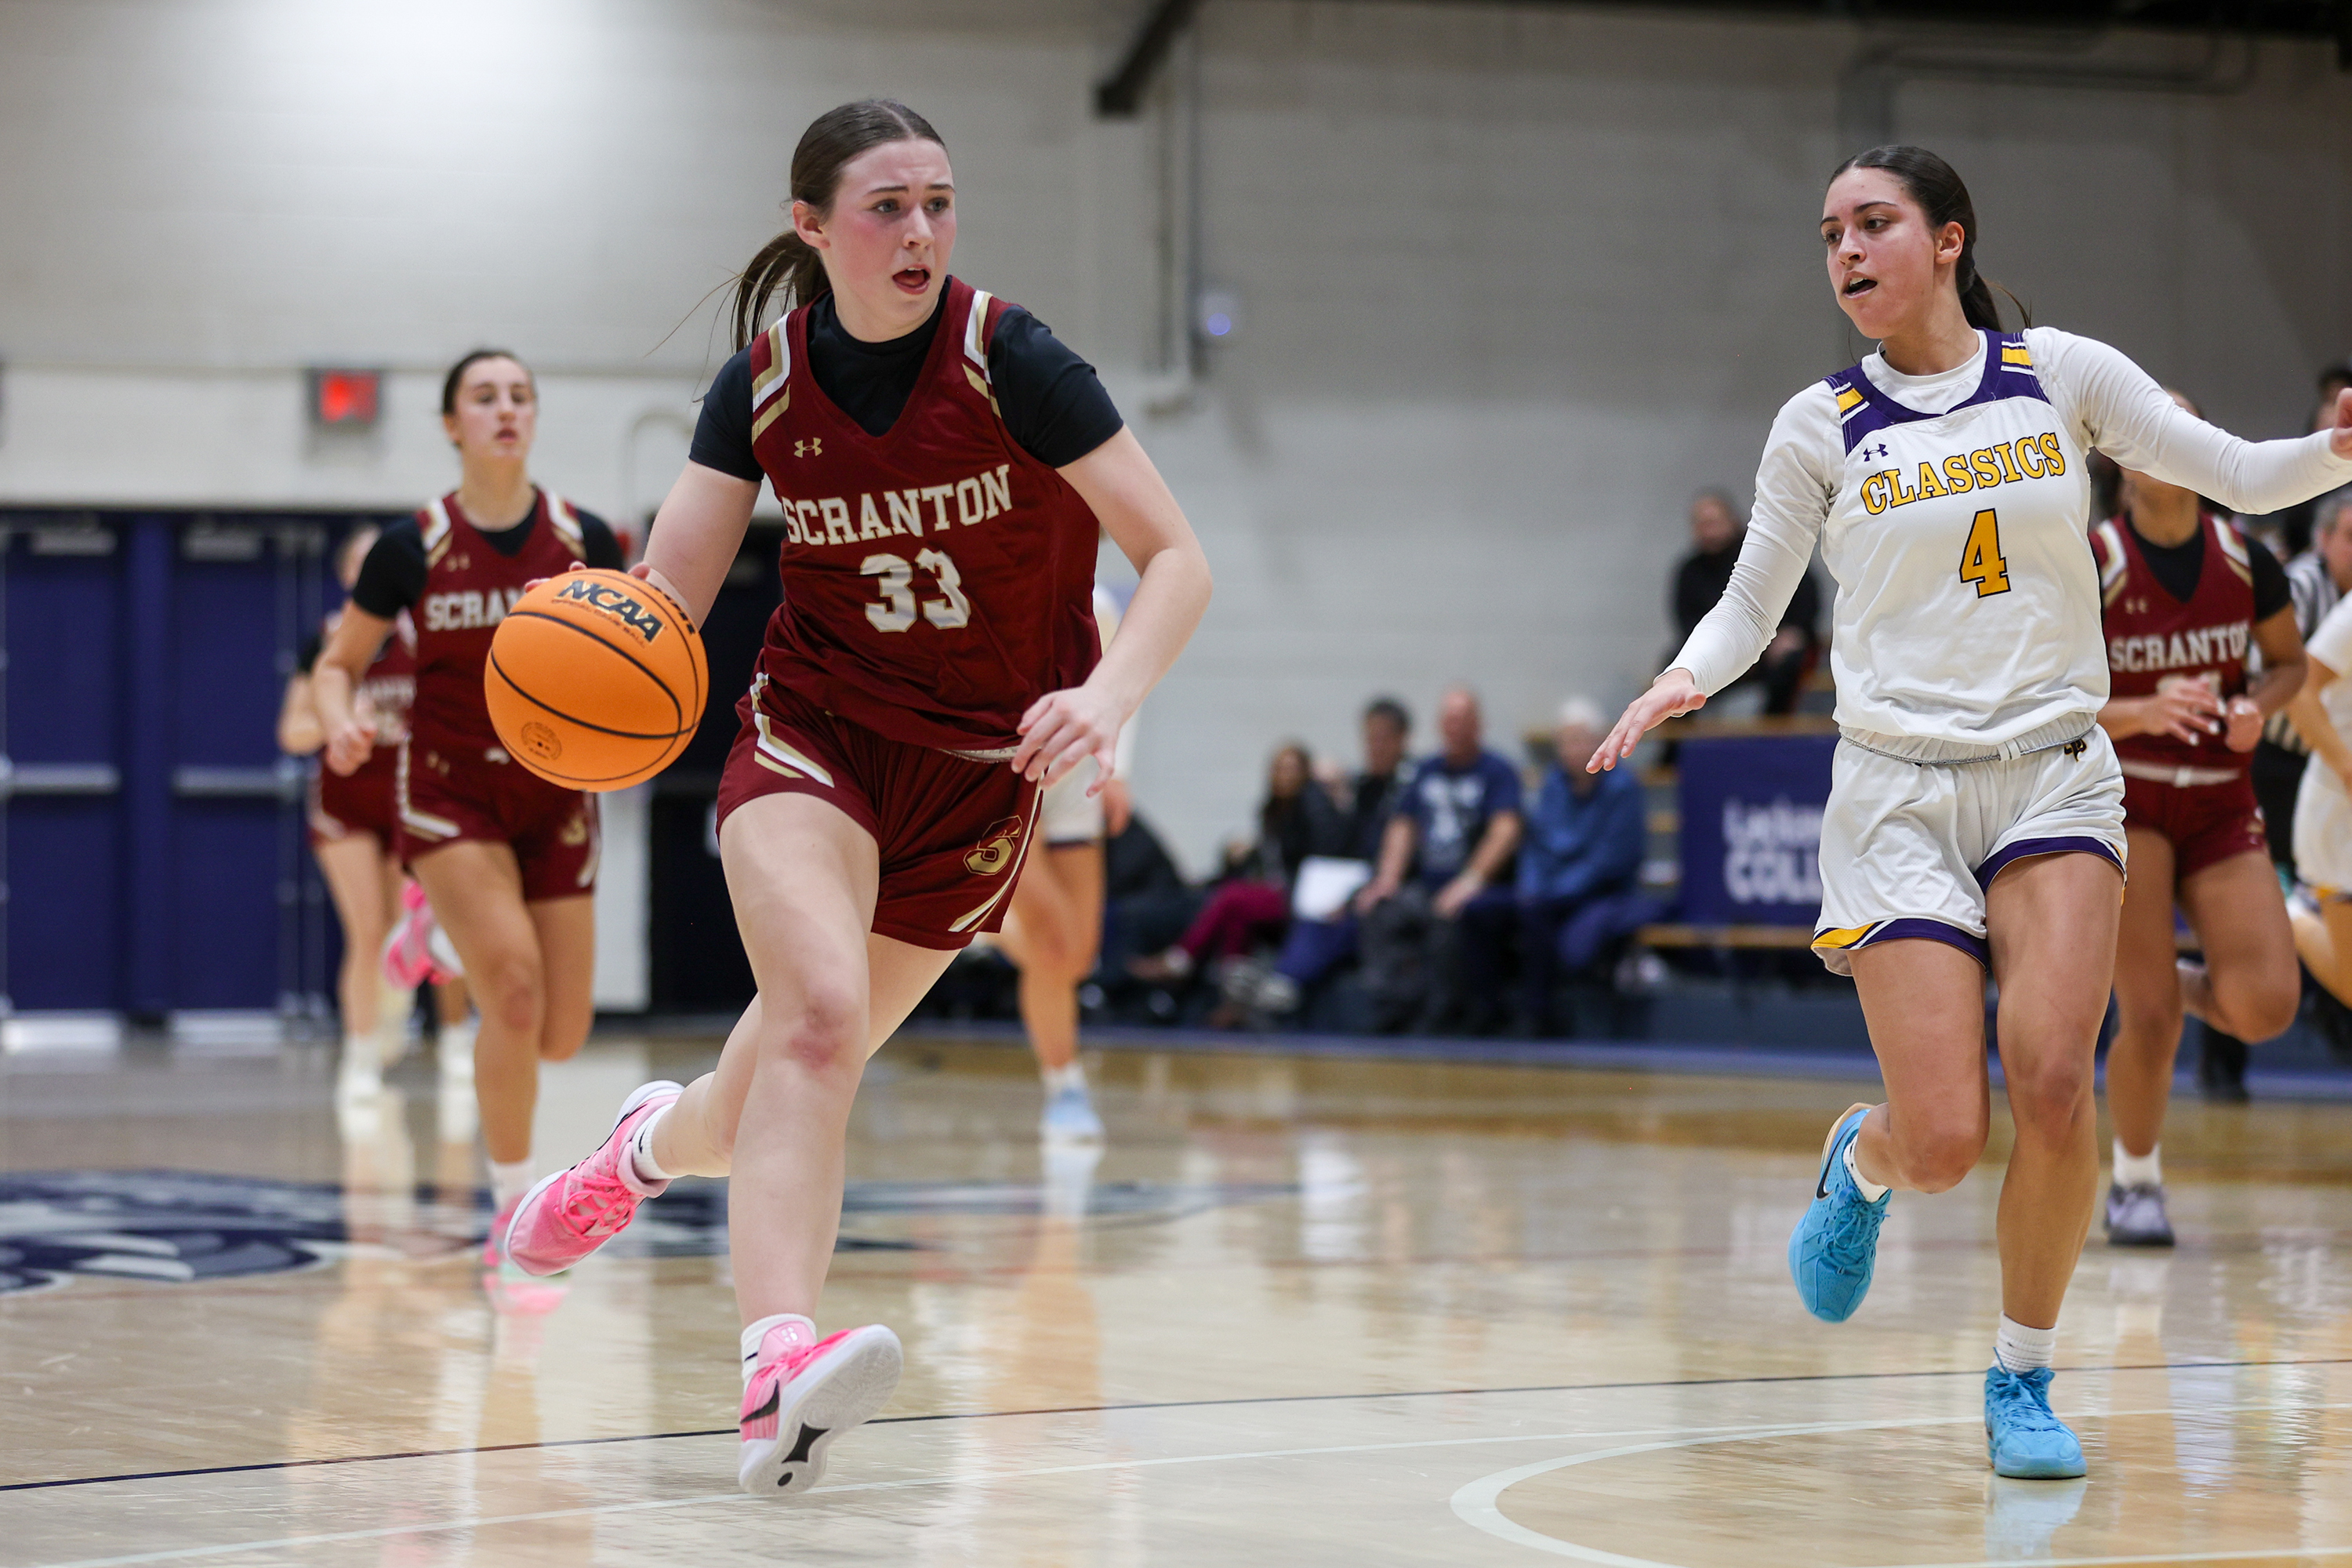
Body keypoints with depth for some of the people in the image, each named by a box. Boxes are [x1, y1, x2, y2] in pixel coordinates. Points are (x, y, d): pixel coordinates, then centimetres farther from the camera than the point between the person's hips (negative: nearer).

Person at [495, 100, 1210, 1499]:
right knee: (820, 1011, -27)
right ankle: (781, 1366, -37)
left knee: (804, 1068, 6)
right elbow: (668, 591, -7)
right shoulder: (765, 383, -8)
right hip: (815, 727, 0)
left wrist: (1111, 694, -35)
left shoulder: (1011, 361, -16)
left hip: (979, 764, 0)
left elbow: (1177, 560, -16)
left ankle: (665, 1141, 43)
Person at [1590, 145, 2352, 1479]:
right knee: (1946, 1139, -11)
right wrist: (1687, 678, -11)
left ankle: (2025, 1379, 1)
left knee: (2051, 1078, -20)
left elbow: (2245, 477, 3)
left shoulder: (2063, 376, 3)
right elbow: (1752, 606, 9)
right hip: (1900, 792, 0)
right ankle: (1863, 1166, 28)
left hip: (2054, 777, 0)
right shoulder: (1823, 429, 2)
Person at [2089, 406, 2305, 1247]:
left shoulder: (2246, 561, -1)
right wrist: (2141, 713, -27)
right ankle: (2135, 1184, 15)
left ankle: (2185, 982, 24)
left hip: (2220, 801, 3)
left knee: (2266, 1006, -12)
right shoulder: (2090, 565, -12)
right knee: (2149, 1018, -11)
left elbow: (2289, 661, 14)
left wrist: (2259, 706, -8)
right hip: (2119, 798, -3)